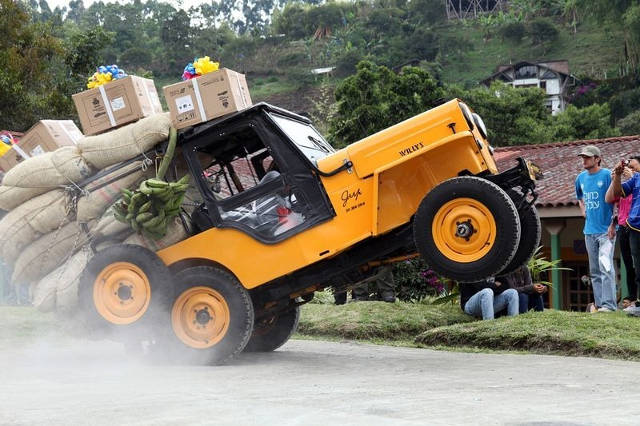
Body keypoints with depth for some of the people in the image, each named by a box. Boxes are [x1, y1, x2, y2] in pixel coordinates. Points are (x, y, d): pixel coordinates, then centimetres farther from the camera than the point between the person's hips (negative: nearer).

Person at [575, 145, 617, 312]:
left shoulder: (606, 174, -8)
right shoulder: (581, 178, 12)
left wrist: (613, 224, -17)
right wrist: (584, 211, 12)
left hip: (606, 230, -7)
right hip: (589, 231, 7)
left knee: (605, 266, -15)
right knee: (594, 271, 9)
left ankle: (609, 305, -16)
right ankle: (599, 304, 14)